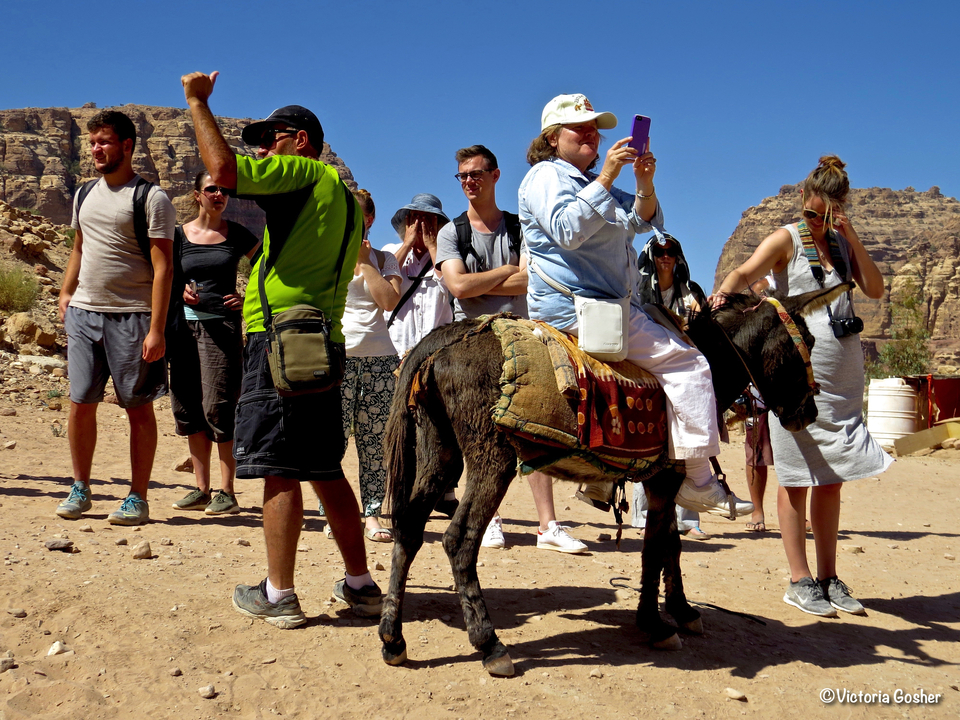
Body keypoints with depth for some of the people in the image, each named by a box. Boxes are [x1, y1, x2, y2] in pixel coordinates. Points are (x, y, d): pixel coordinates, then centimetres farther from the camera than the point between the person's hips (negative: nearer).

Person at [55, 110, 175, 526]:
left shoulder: (151, 199, -6)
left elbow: (163, 268, -11)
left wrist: (156, 329, -16)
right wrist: (66, 293, 15)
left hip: (132, 316, -5)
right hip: (83, 312, 6)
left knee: (139, 407, 1)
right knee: (81, 403, 6)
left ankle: (137, 498, 9)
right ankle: (79, 490, 20)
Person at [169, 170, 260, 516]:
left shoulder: (236, 234, 5)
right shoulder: (180, 234, 8)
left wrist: (249, 300, 1)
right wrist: (181, 292, -7)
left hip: (222, 326, -3)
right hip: (185, 325, 3)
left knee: (218, 407, -9)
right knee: (188, 409, 5)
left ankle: (227, 492, -2)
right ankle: (201, 489, 15)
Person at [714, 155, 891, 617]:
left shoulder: (844, 243, 14)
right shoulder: (786, 240, -2)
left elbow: (876, 290, 4)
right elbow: (746, 272, -19)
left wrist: (852, 239, -5)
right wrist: (721, 292, -41)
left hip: (844, 369, 5)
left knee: (832, 478, 9)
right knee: (798, 477, -1)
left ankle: (828, 578, 18)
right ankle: (800, 582, 6)